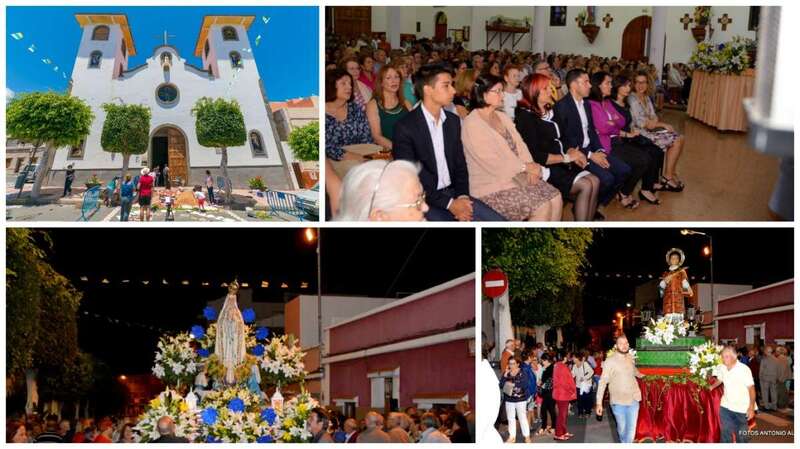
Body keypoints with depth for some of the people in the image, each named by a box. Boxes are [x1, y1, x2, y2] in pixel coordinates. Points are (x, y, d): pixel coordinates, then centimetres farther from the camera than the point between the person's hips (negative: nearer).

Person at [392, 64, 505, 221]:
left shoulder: (453, 121, 9)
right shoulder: (405, 127, -12)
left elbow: (460, 163, 14)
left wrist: (462, 196, -6)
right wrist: (449, 204, -17)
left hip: (452, 192, 6)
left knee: (499, 222, -9)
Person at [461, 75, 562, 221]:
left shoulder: (502, 117, 13)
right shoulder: (472, 124, -13)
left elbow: (519, 145, 9)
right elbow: (491, 161, -19)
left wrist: (531, 168, -10)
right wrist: (526, 167, -14)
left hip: (517, 175, 8)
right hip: (492, 187, -8)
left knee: (555, 197, -11)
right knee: (542, 206, -21)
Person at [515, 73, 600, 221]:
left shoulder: (549, 112, 16)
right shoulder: (525, 116, -11)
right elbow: (534, 156, -17)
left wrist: (571, 152, -3)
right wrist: (566, 157, -13)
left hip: (559, 164, 8)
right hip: (543, 169, -8)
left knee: (594, 181, -13)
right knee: (585, 185, -21)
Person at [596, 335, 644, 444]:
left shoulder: (631, 358, 5)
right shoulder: (610, 361, -10)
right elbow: (603, 382, -12)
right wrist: (599, 402, -17)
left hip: (633, 399, 3)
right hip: (618, 401, -3)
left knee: (631, 429, -3)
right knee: (622, 428, 9)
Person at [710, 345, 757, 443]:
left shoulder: (744, 369, -18)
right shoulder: (721, 368, -2)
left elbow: (751, 388, -17)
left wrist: (751, 408, -20)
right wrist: (712, 386, 7)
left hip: (742, 408, -4)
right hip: (726, 406, 4)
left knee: (741, 435, 7)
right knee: (725, 434, 4)